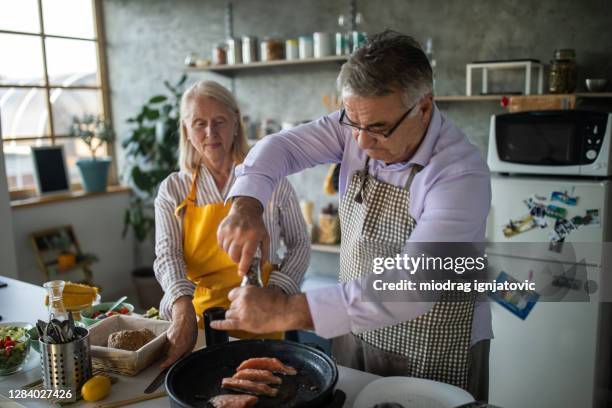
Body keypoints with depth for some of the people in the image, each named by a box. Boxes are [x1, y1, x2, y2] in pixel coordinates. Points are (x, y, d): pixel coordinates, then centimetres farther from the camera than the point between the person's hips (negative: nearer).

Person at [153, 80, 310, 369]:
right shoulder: (173, 190, 2)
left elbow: (299, 244, 7)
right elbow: (168, 255, -9)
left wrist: (278, 290, -9)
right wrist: (183, 308, -27)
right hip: (197, 324, 1)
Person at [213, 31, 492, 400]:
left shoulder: (462, 174, -28)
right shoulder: (362, 122, -10)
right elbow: (282, 147, -6)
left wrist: (289, 312, -39)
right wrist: (246, 205, -27)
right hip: (357, 331, 5)